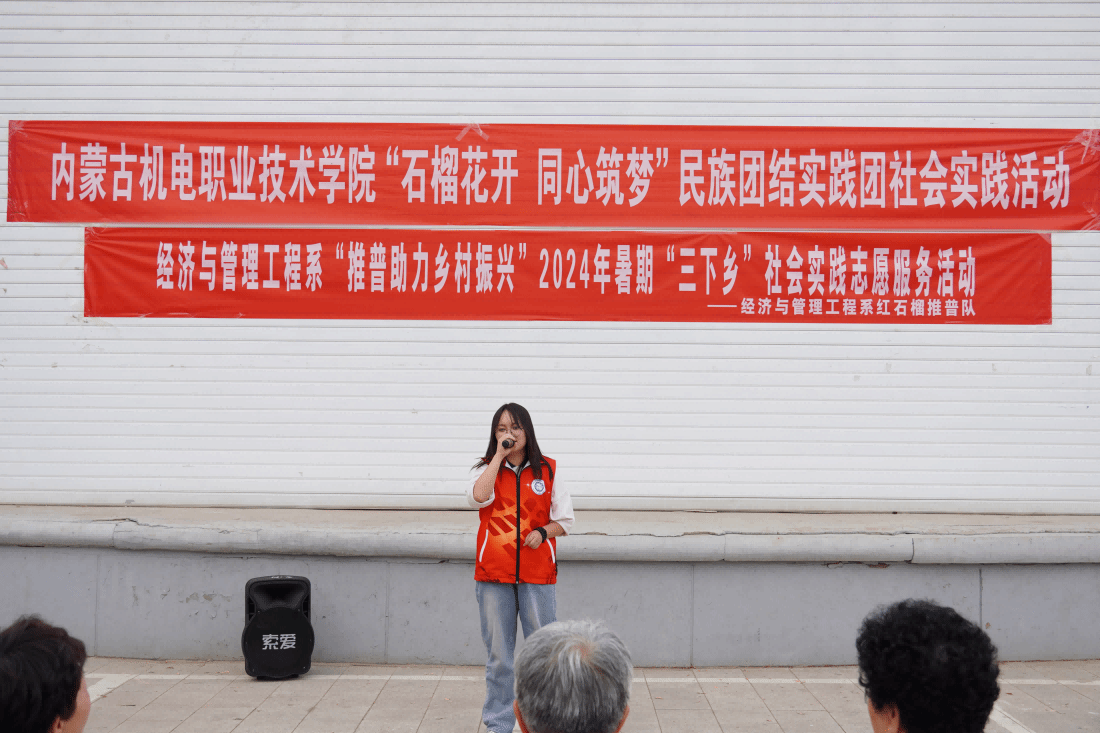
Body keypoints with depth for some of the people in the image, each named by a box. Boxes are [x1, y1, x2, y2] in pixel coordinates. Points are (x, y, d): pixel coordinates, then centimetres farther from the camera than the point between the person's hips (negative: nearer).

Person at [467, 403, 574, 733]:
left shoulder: (547, 470, 6)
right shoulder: (485, 469, 6)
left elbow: (565, 520, 10)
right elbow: (479, 496, -18)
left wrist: (543, 532, -10)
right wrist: (499, 456, -13)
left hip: (537, 575, 0)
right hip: (494, 575, 0)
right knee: (499, 656, 7)